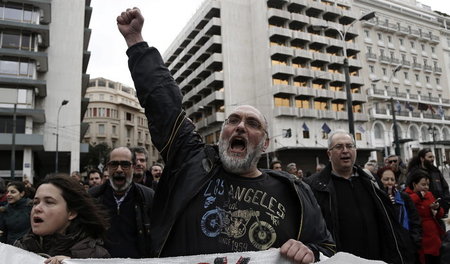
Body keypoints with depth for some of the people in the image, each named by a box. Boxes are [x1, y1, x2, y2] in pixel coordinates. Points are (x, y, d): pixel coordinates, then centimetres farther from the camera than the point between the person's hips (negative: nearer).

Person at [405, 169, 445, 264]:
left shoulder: (429, 194, 12)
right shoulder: (407, 196, -10)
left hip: (435, 239, 7)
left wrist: (437, 208, -2)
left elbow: (439, 216, 21)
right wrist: (418, 196, -18)